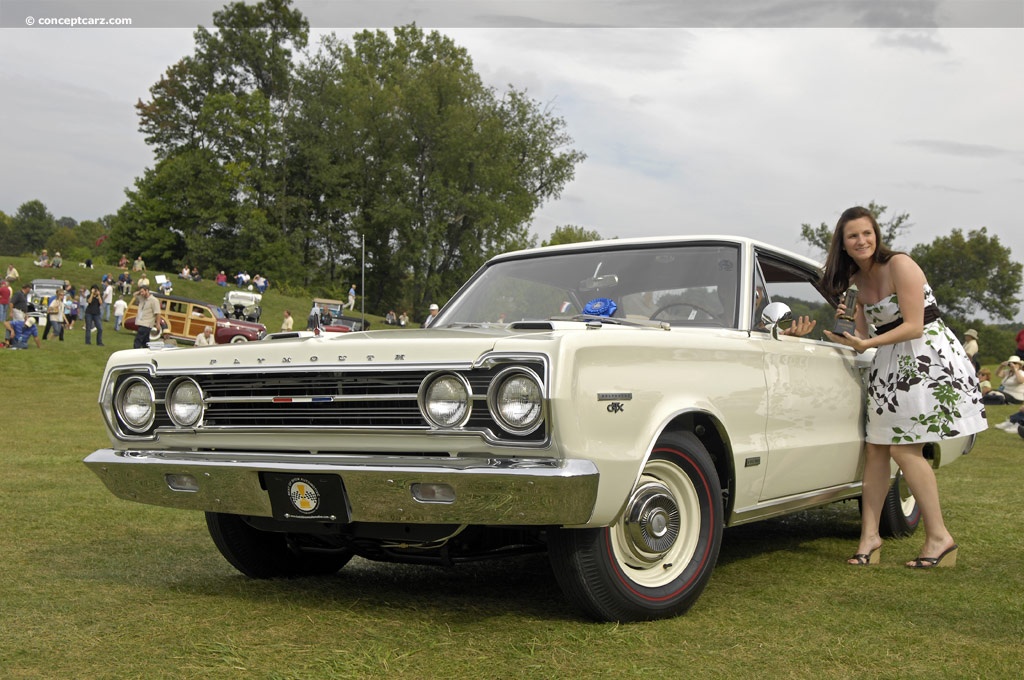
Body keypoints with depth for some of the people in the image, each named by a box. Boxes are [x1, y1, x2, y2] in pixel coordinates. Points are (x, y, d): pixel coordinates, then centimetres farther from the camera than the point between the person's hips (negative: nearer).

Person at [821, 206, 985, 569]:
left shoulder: (899, 265, -12)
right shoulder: (855, 281, 11)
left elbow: (913, 326, -17)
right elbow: (863, 337, 12)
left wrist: (867, 344, -22)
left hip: (927, 356, -8)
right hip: (888, 364, 8)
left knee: (904, 449, -11)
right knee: (875, 449, 2)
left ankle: (939, 537, -1)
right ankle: (870, 535, 7)